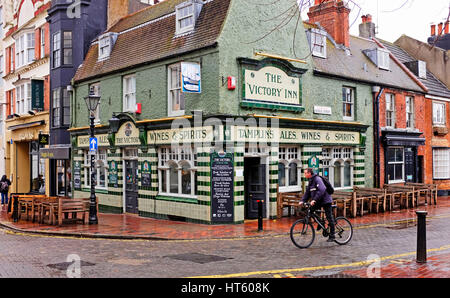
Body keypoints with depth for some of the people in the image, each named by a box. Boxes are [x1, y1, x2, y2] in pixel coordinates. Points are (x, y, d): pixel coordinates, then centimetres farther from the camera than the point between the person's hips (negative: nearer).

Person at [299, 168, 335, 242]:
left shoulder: (317, 179, -19)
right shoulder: (311, 181, 10)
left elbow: (321, 190, -31)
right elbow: (307, 192, 11)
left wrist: (314, 200, -37)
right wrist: (302, 201, -3)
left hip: (325, 201, -9)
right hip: (318, 202, 9)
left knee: (329, 218, -2)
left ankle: (332, 236, 6)